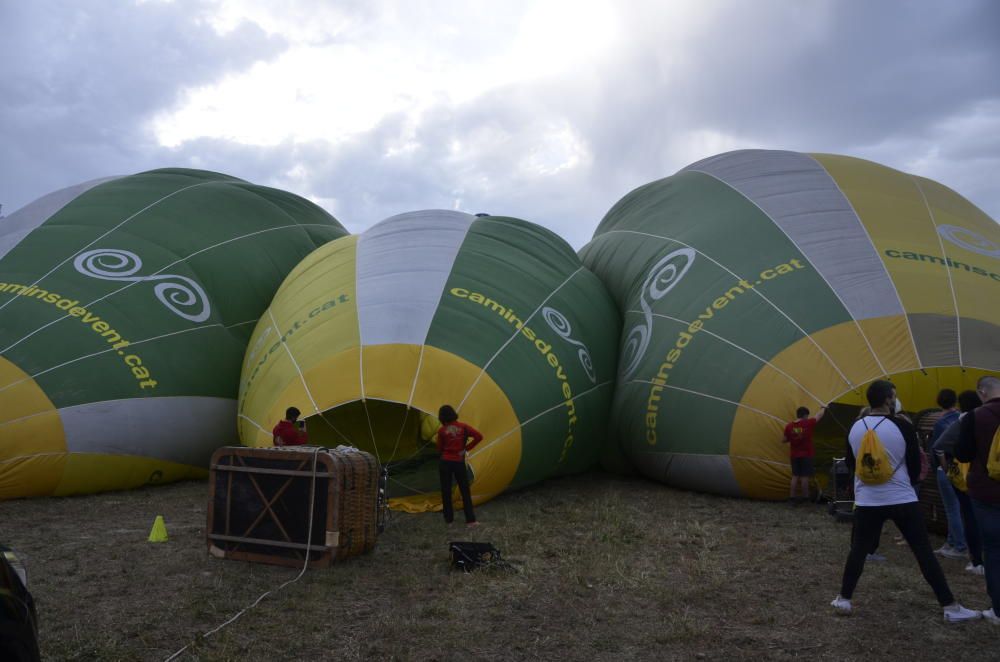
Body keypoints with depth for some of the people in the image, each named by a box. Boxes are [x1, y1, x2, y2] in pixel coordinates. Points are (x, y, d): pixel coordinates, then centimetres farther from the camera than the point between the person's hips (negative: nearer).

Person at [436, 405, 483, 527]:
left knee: (446, 491, 10)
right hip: (459, 463, 1)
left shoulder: (442, 431, -6)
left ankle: (449, 518, 16)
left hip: (445, 462, 0)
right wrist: (466, 448, -4)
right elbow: (478, 436, -11)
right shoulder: (463, 426, -3)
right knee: (465, 491, 6)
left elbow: (439, 449, 2)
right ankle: (470, 520, 4)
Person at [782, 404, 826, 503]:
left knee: (795, 476, 11)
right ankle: (805, 497, 11)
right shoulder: (808, 423, -12)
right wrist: (823, 408, 24)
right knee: (805, 476, 2)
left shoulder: (789, 426, -4)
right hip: (807, 455, -3)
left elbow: (784, 440, 2)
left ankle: (792, 496, 12)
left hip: (794, 455, 3)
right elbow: (819, 416, 5)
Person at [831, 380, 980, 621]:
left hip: (867, 501, 3)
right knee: (924, 552, 5)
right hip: (903, 500, -3)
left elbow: (851, 464, 13)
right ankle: (951, 607, 10)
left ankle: (844, 599, 16)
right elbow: (915, 467, -1)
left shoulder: (855, 428, 0)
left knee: (858, 550, 12)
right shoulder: (902, 427, -11)